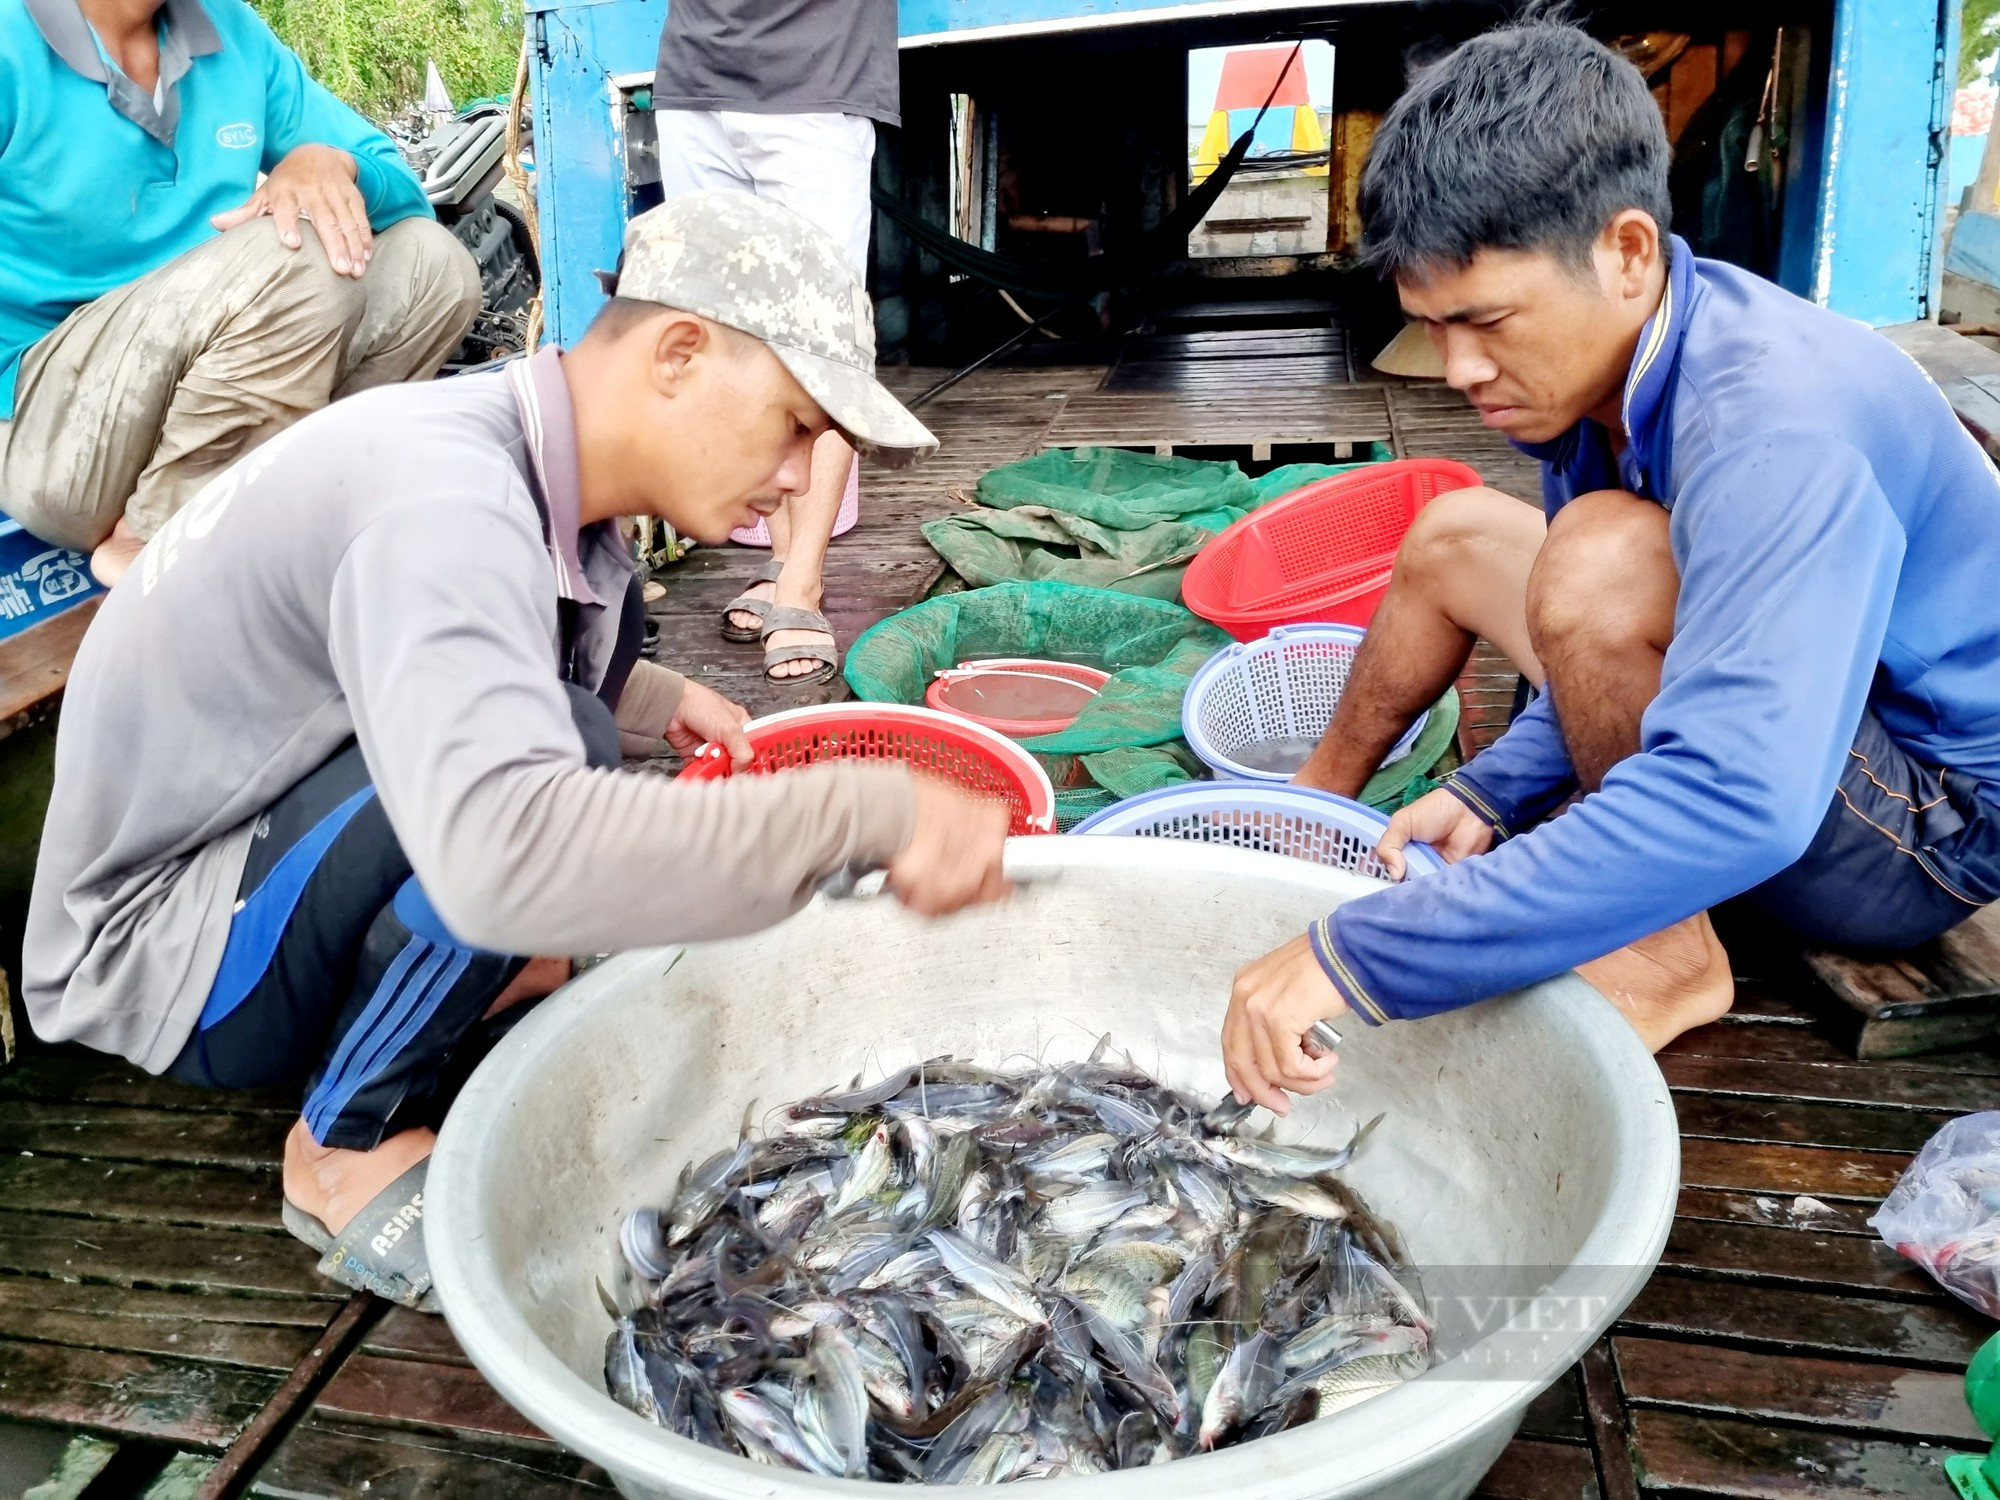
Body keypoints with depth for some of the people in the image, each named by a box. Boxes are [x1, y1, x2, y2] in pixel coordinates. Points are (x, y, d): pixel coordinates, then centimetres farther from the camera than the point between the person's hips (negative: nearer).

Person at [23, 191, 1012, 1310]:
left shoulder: (533, 456, -4)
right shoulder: (443, 497, -32)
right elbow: (503, 856, -49)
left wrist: (651, 700, -3)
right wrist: (868, 809, -42)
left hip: (265, 833, 9)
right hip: (155, 953, -8)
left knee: (597, 608, 4)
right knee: (556, 748, -32)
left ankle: (478, 972, 1)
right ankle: (347, 1148, -9)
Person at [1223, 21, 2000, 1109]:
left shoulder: (1774, 428, -33)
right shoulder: (1599, 364, -7)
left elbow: (1728, 803, -45)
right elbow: (1625, 666, 6)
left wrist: (1357, 958, -44)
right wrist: (1491, 792, -11)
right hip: (1769, 724, 8)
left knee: (1603, 560, -33)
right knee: (1452, 536, 6)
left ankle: (1668, 962, -14)